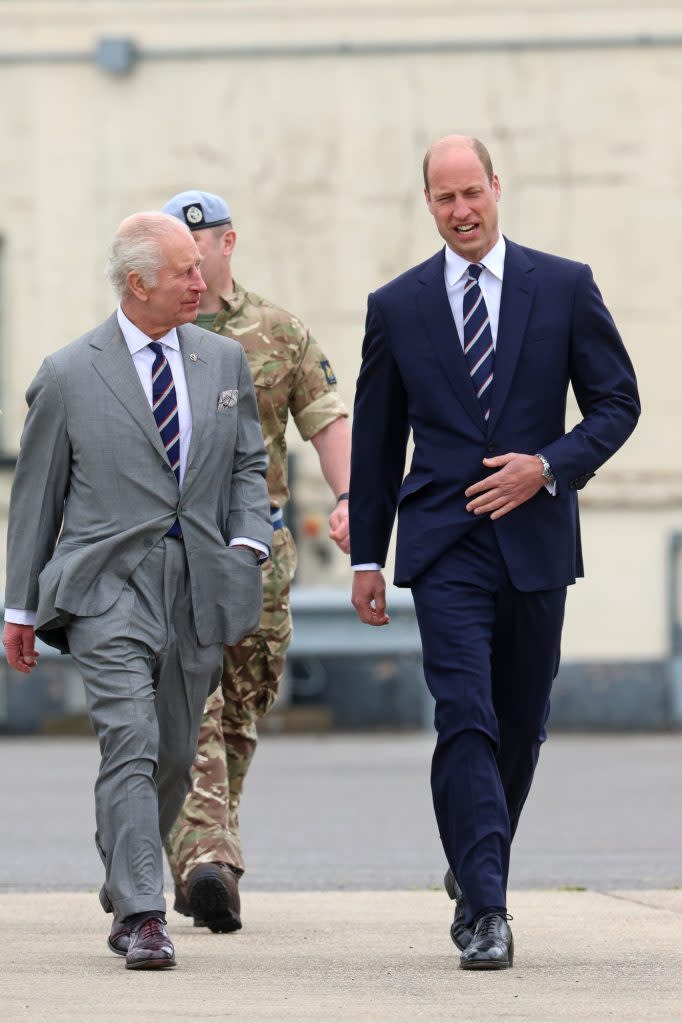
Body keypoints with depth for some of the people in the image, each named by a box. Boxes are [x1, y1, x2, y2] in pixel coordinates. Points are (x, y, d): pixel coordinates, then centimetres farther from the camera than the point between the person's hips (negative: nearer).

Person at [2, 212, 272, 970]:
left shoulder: (224, 361, 11)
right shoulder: (69, 376, 0)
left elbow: (248, 464, 17)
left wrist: (247, 542, -2)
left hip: (197, 584, 4)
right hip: (109, 584, -4)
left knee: (174, 756, 9)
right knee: (130, 743, -16)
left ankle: (123, 888, 29)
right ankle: (142, 916, -19)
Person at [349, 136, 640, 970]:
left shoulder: (565, 288, 4)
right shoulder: (396, 307, 5)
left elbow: (617, 401, 5)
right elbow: (375, 441, 11)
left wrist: (548, 466, -11)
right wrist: (367, 556, 10)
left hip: (535, 536, 1)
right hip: (445, 547, -1)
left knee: (520, 727, 10)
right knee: (465, 722, -14)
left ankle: (473, 870, 32)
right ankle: (485, 911, -19)